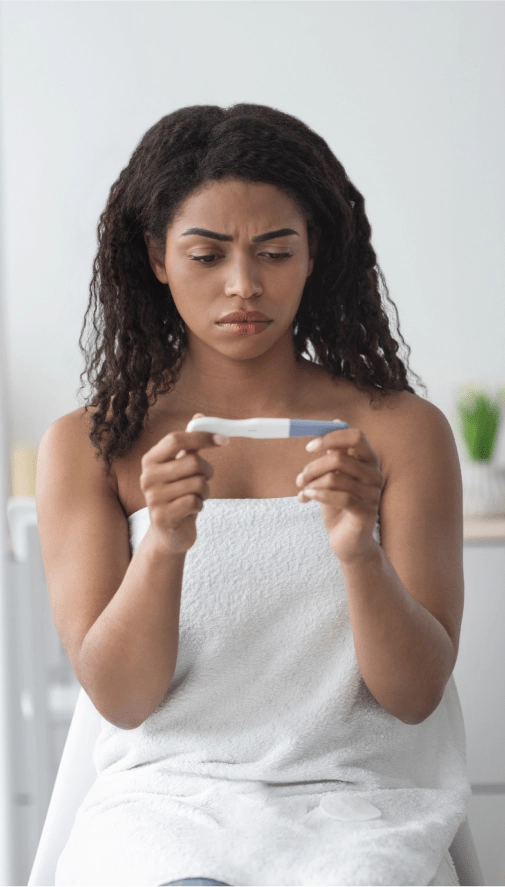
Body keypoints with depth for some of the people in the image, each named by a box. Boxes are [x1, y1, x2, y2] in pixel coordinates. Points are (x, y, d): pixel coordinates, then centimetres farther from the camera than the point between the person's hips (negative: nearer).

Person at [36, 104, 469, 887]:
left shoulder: (403, 431, 4)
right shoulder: (87, 447, 5)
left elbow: (415, 696, -2)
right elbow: (118, 697, -3)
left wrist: (361, 555, -21)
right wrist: (163, 546, -21)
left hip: (352, 797, 0)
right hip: (163, 794, 0)